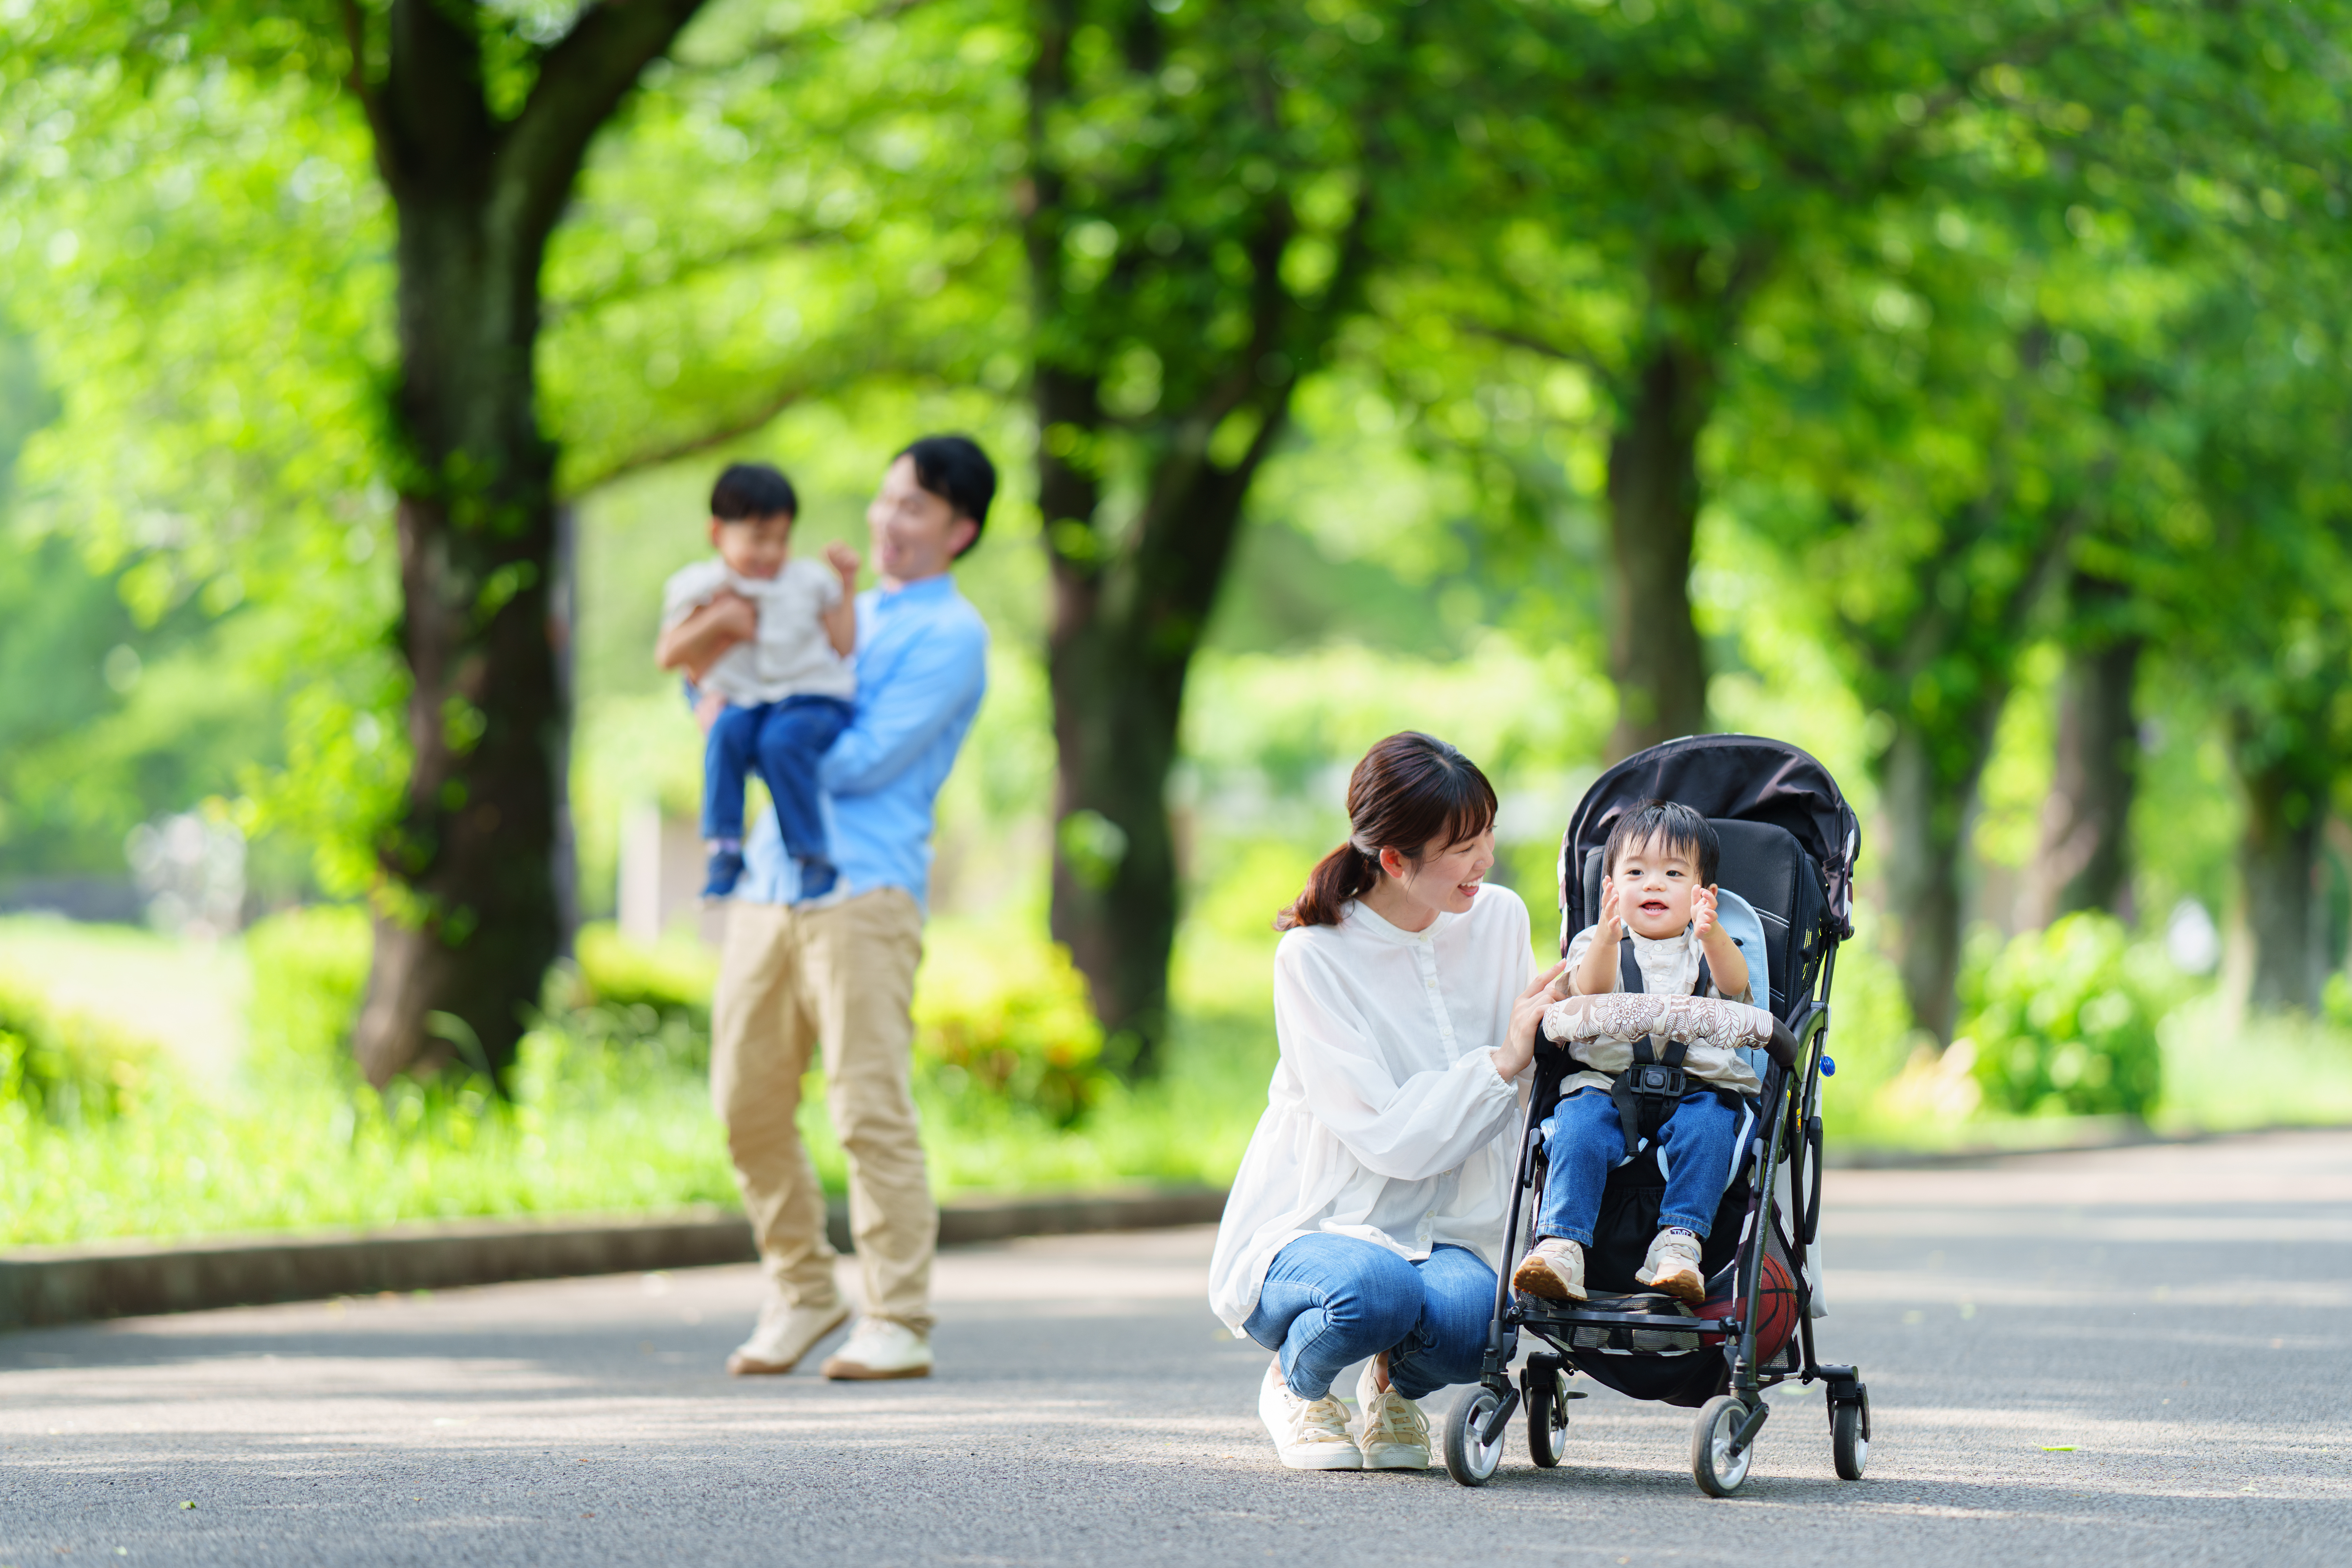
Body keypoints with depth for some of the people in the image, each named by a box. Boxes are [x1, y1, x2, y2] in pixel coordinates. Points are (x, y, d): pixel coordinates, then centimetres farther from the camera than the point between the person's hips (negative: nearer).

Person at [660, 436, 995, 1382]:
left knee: (869, 1107, -11)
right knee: (749, 1103, 4)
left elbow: (865, 761, -9)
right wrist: (718, 641, 3)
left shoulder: (951, 636, 1)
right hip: (770, 880, 7)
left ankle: (899, 1323, -7)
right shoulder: (845, 613, 24)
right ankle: (800, 1294, 18)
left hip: (864, 887, -7)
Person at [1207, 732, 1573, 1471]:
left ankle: (1396, 1384, 5)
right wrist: (1503, 1062, -22)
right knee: (1375, 1289, -38)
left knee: (1470, 1317, -33)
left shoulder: (1499, 920, 1)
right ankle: (1297, 1384, -2)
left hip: (1443, 1239, 3)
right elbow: (1391, 1138, -19)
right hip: (1310, 1234, -3)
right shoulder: (1313, 958, -14)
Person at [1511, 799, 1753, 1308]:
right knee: (1580, 1127, -31)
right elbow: (1591, 989, -5)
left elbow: (1734, 983, -4)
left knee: (1708, 1124, -32)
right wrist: (1607, 937, -26)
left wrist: (1711, 934, -25)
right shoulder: (1596, 943, 17)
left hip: (1695, 1086, 0)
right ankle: (1561, 1245, -40)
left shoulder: (1708, 947, 19)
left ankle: (1678, 1242, -37)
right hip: (1606, 1083, 0)